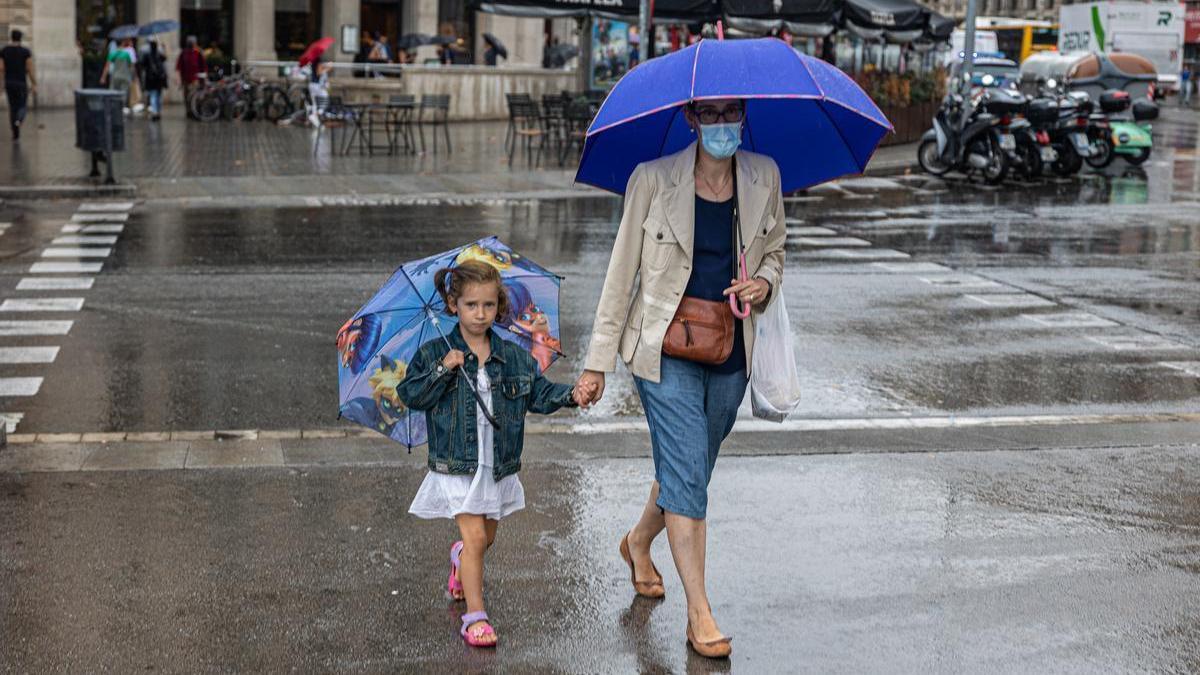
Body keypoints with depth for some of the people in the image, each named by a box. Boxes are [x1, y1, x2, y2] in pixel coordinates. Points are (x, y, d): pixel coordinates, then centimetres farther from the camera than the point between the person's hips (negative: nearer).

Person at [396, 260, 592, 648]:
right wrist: (442, 371, -21)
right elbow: (410, 395, -9)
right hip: (456, 466, -4)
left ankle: (460, 558, 52)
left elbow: (539, 393, 4)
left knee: (485, 539, 17)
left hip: (498, 466, 4)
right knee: (474, 535, -12)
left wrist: (570, 396, -13)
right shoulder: (434, 354, -5)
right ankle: (474, 615, -5)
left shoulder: (514, 358, 3)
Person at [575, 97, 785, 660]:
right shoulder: (652, 180, -10)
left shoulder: (763, 177, 1)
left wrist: (765, 283, -7)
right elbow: (622, 271, -4)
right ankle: (699, 615, -1)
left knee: (689, 469, 18)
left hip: (730, 352, 4)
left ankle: (639, 541, 48)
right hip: (666, 349, -4)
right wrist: (598, 361, -3)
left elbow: (774, 249, 18)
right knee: (687, 473, -9)